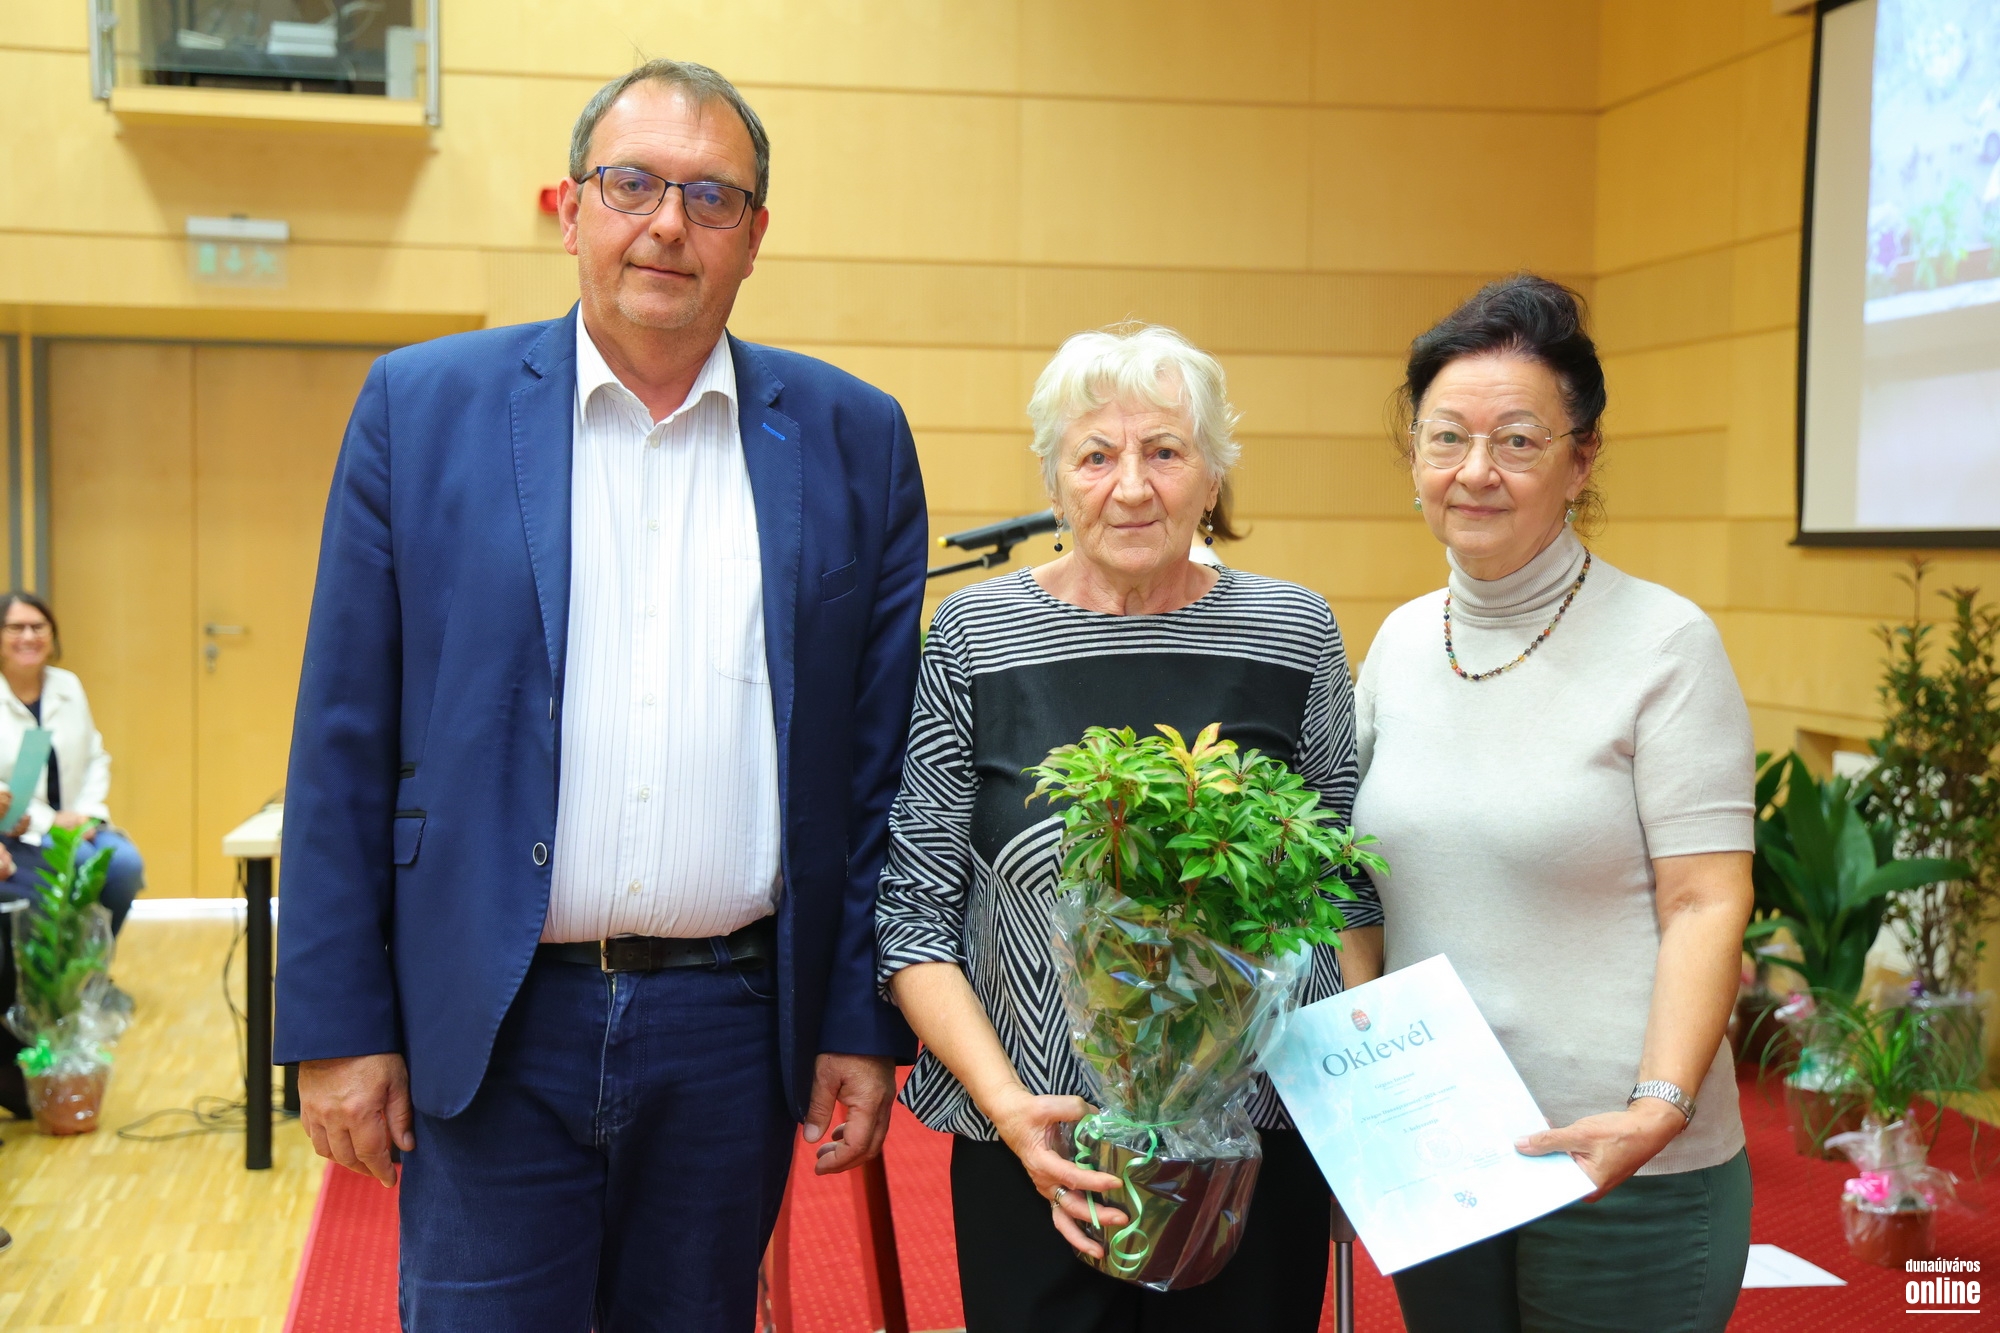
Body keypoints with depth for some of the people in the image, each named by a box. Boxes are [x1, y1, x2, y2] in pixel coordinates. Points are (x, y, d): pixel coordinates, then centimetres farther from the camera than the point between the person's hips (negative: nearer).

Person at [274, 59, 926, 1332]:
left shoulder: (854, 439, 3)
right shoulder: (422, 405, 0)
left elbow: (880, 760, 5)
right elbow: (345, 742, 0)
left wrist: (866, 1027, 2)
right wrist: (337, 1027, -3)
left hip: (737, 1032, 2)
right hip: (493, 1031, -1)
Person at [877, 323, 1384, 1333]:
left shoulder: (1294, 633, 1)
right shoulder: (974, 634, -3)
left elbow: (1349, 890, 8)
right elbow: (915, 913, -3)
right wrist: (1006, 1104, -14)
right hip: (1038, 1150, -1)